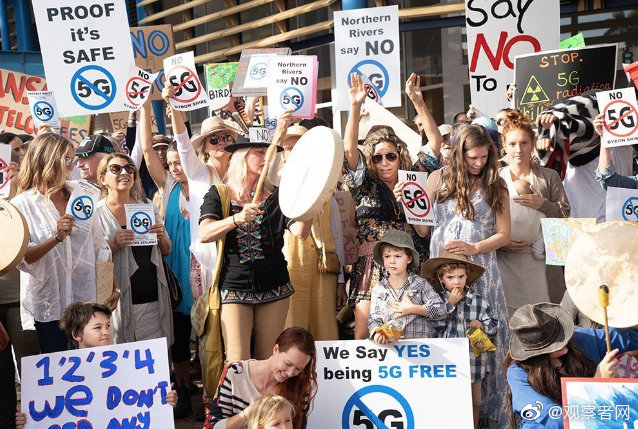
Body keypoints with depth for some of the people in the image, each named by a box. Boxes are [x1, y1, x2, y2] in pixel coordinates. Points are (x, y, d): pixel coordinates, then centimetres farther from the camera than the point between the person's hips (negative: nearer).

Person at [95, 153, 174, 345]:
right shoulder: (97, 213, 0)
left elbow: (166, 251, 17)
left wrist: (162, 237, -4)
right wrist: (114, 244, -18)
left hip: (154, 298, 4)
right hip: (121, 299, -3)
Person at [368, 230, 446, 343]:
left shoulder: (420, 283, 5)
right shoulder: (379, 290, 11)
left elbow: (440, 309, 1)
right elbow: (374, 319, 9)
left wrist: (413, 309, -6)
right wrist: (378, 334, -13)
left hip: (420, 343, -3)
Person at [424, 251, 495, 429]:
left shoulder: (478, 301, 2)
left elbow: (493, 325, 7)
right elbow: (435, 324, -13)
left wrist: (482, 325, -14)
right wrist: (449, 304, -14)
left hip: (473, 362, 1)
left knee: (473, 404, 14)